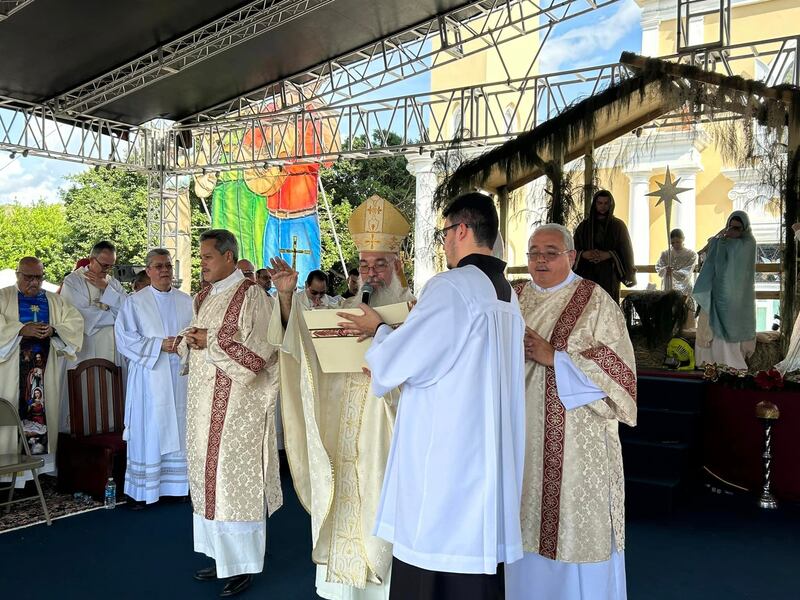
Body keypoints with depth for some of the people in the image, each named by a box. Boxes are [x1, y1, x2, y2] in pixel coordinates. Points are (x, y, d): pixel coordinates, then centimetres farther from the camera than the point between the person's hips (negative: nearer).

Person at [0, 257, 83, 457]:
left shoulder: (55, 300, 16)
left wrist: (53, 330, -13)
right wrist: (22, 329, -20)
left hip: (46, 367, 2)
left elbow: (76, 322, 5)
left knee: (43, 407, -2)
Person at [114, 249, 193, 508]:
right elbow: (125, 337, -6)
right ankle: (143, 490, 6)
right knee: (148, 431, -2)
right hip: (149, 376, -3)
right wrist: (160, 345, -15)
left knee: (178, 429, 6)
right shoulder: (135, 302, 1)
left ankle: (177, 484, 14)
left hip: (180, 375, 3)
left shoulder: (186, 301, 10)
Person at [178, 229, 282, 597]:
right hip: (205, 401, 8)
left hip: (237, 401, -8)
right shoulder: (203, 297, 14)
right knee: (209, 475, 12)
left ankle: (243, 565, 9)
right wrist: (189, 339, -2)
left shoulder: (251, 295, -11)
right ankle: (221, 554, 25)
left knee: (235, 477, -3)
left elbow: (260, 350, -17)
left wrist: (211, 340, -15)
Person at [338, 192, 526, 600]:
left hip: (444, 453, -8)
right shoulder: (505, 292, 10)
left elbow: (402, 358, -13)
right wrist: (391, 341, 21)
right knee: (477, 550, 16)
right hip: (488, 455, 8)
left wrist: (377, 331, 7)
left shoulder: (450, 287, -16)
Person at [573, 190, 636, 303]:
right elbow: (574, 249, 9)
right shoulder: (584, 225, 11)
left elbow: (625, 251, 2)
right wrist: (584, 254, -12)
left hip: (610, 276, -1)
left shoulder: (618, 225, 7)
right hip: (587, 275, 1)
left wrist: (608, 255, -14)